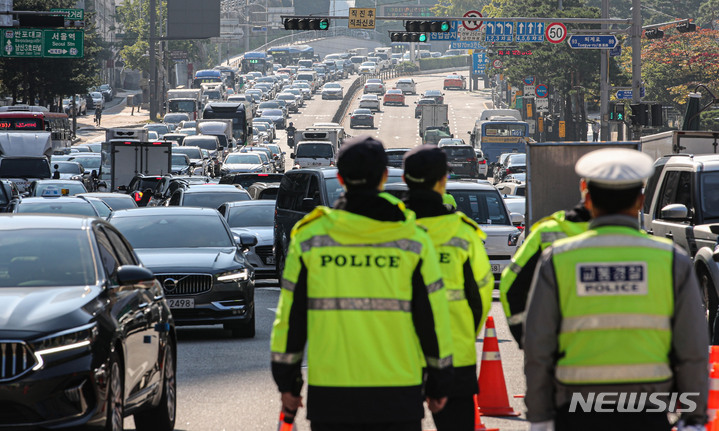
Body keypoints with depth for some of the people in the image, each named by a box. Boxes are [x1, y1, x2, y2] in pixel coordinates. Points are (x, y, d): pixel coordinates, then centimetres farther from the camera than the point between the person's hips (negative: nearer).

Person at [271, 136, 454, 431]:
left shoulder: (309, 237, 1)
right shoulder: (413, 240, -1)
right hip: (397, 392, -1)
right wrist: (439, 384, 11)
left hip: (329, 394, 1)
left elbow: (291, 316, 3)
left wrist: (287, 382, 11)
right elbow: (432, 318, 2)